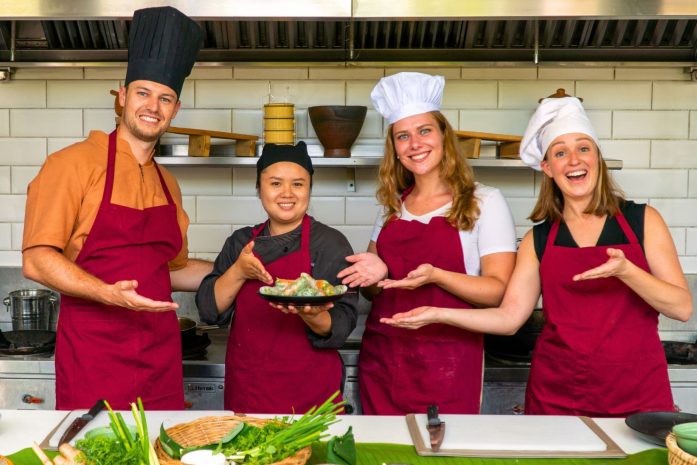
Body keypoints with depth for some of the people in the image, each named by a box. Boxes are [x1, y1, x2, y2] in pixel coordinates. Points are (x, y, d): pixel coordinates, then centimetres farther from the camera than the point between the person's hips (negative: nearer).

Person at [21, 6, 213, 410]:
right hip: (94, 360, -5)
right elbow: (37, 260, -10)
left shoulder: (167, 184, 14)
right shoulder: (74, 163, -6)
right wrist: (109, 294, -24)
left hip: (162, 359, 6)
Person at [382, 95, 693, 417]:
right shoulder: (539, 239, 5)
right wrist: (438, 315, -10)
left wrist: (625, 271, -22)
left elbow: (682, 308, -6)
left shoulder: (642, 221, 0)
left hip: (638, 392, -1)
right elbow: (509, 317, 0)